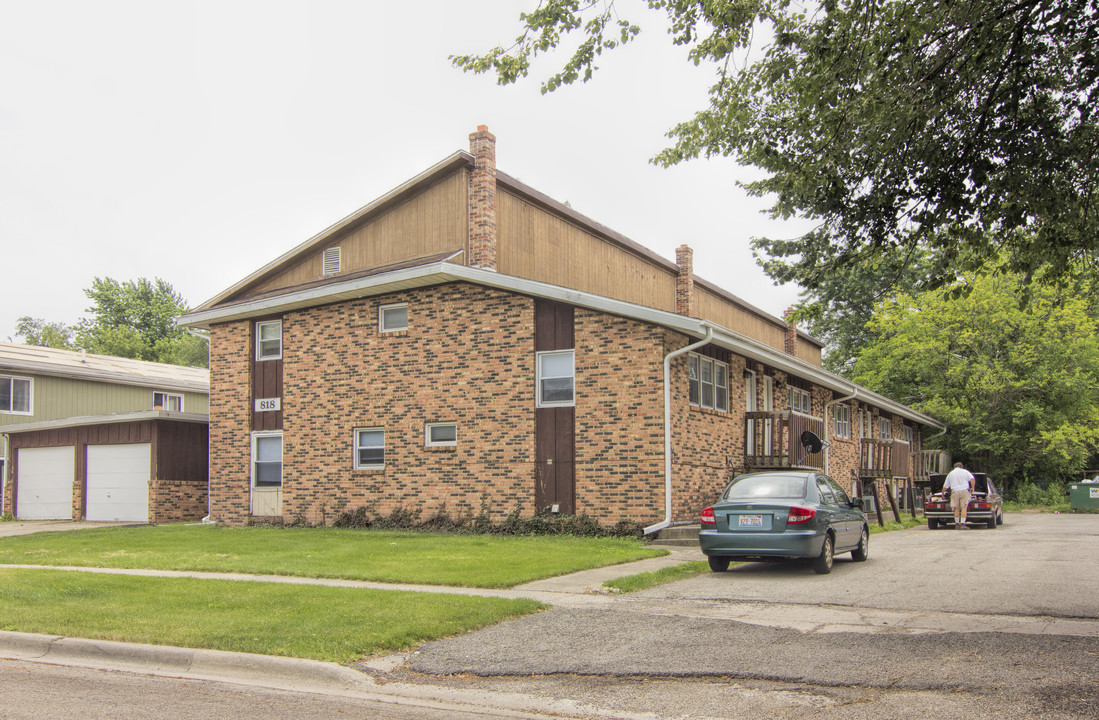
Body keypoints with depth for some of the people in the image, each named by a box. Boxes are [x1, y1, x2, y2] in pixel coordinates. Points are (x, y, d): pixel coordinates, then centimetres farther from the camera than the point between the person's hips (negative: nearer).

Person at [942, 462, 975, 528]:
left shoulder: (950, 473, 16)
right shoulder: (965, 472, 11)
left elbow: (945, 486, 19)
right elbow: (972, 479, -7)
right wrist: (972, 487, 0)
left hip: (955, 492, 1)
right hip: (965, 491, -1)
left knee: (956, 508, 7)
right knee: (964, 508, -5)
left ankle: (957, 524, 10)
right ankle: (962, 524, -12)